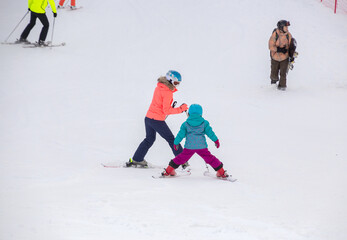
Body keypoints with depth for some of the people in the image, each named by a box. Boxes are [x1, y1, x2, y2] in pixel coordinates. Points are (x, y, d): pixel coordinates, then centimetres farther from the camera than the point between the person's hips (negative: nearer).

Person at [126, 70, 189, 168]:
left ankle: (136, 159, 25)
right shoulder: (167, 92, -18)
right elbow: (166, 110, -20)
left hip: (148, 117, 8)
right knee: (171, 139, 4)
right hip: (157, 120, -8)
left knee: (149, 139, 23)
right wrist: (180, 109, -17)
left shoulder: (159, 87, 8)